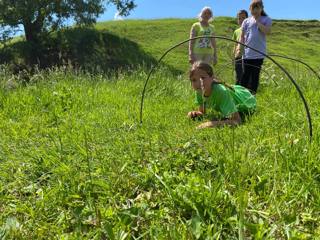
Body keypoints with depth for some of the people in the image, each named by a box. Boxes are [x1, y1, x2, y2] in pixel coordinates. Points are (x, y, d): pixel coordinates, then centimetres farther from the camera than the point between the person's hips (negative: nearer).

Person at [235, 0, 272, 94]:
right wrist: (239, 48, -4)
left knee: (255, 75, 4)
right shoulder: (246, 21, 10)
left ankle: (252, 94, 11)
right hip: (247, 53, 1)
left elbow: (267, 31, -14)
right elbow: (242, 36, 10)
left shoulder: (267, 20, 4)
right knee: (246, 74, 0)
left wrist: (257, 21, -8)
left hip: (259, 53, -1)